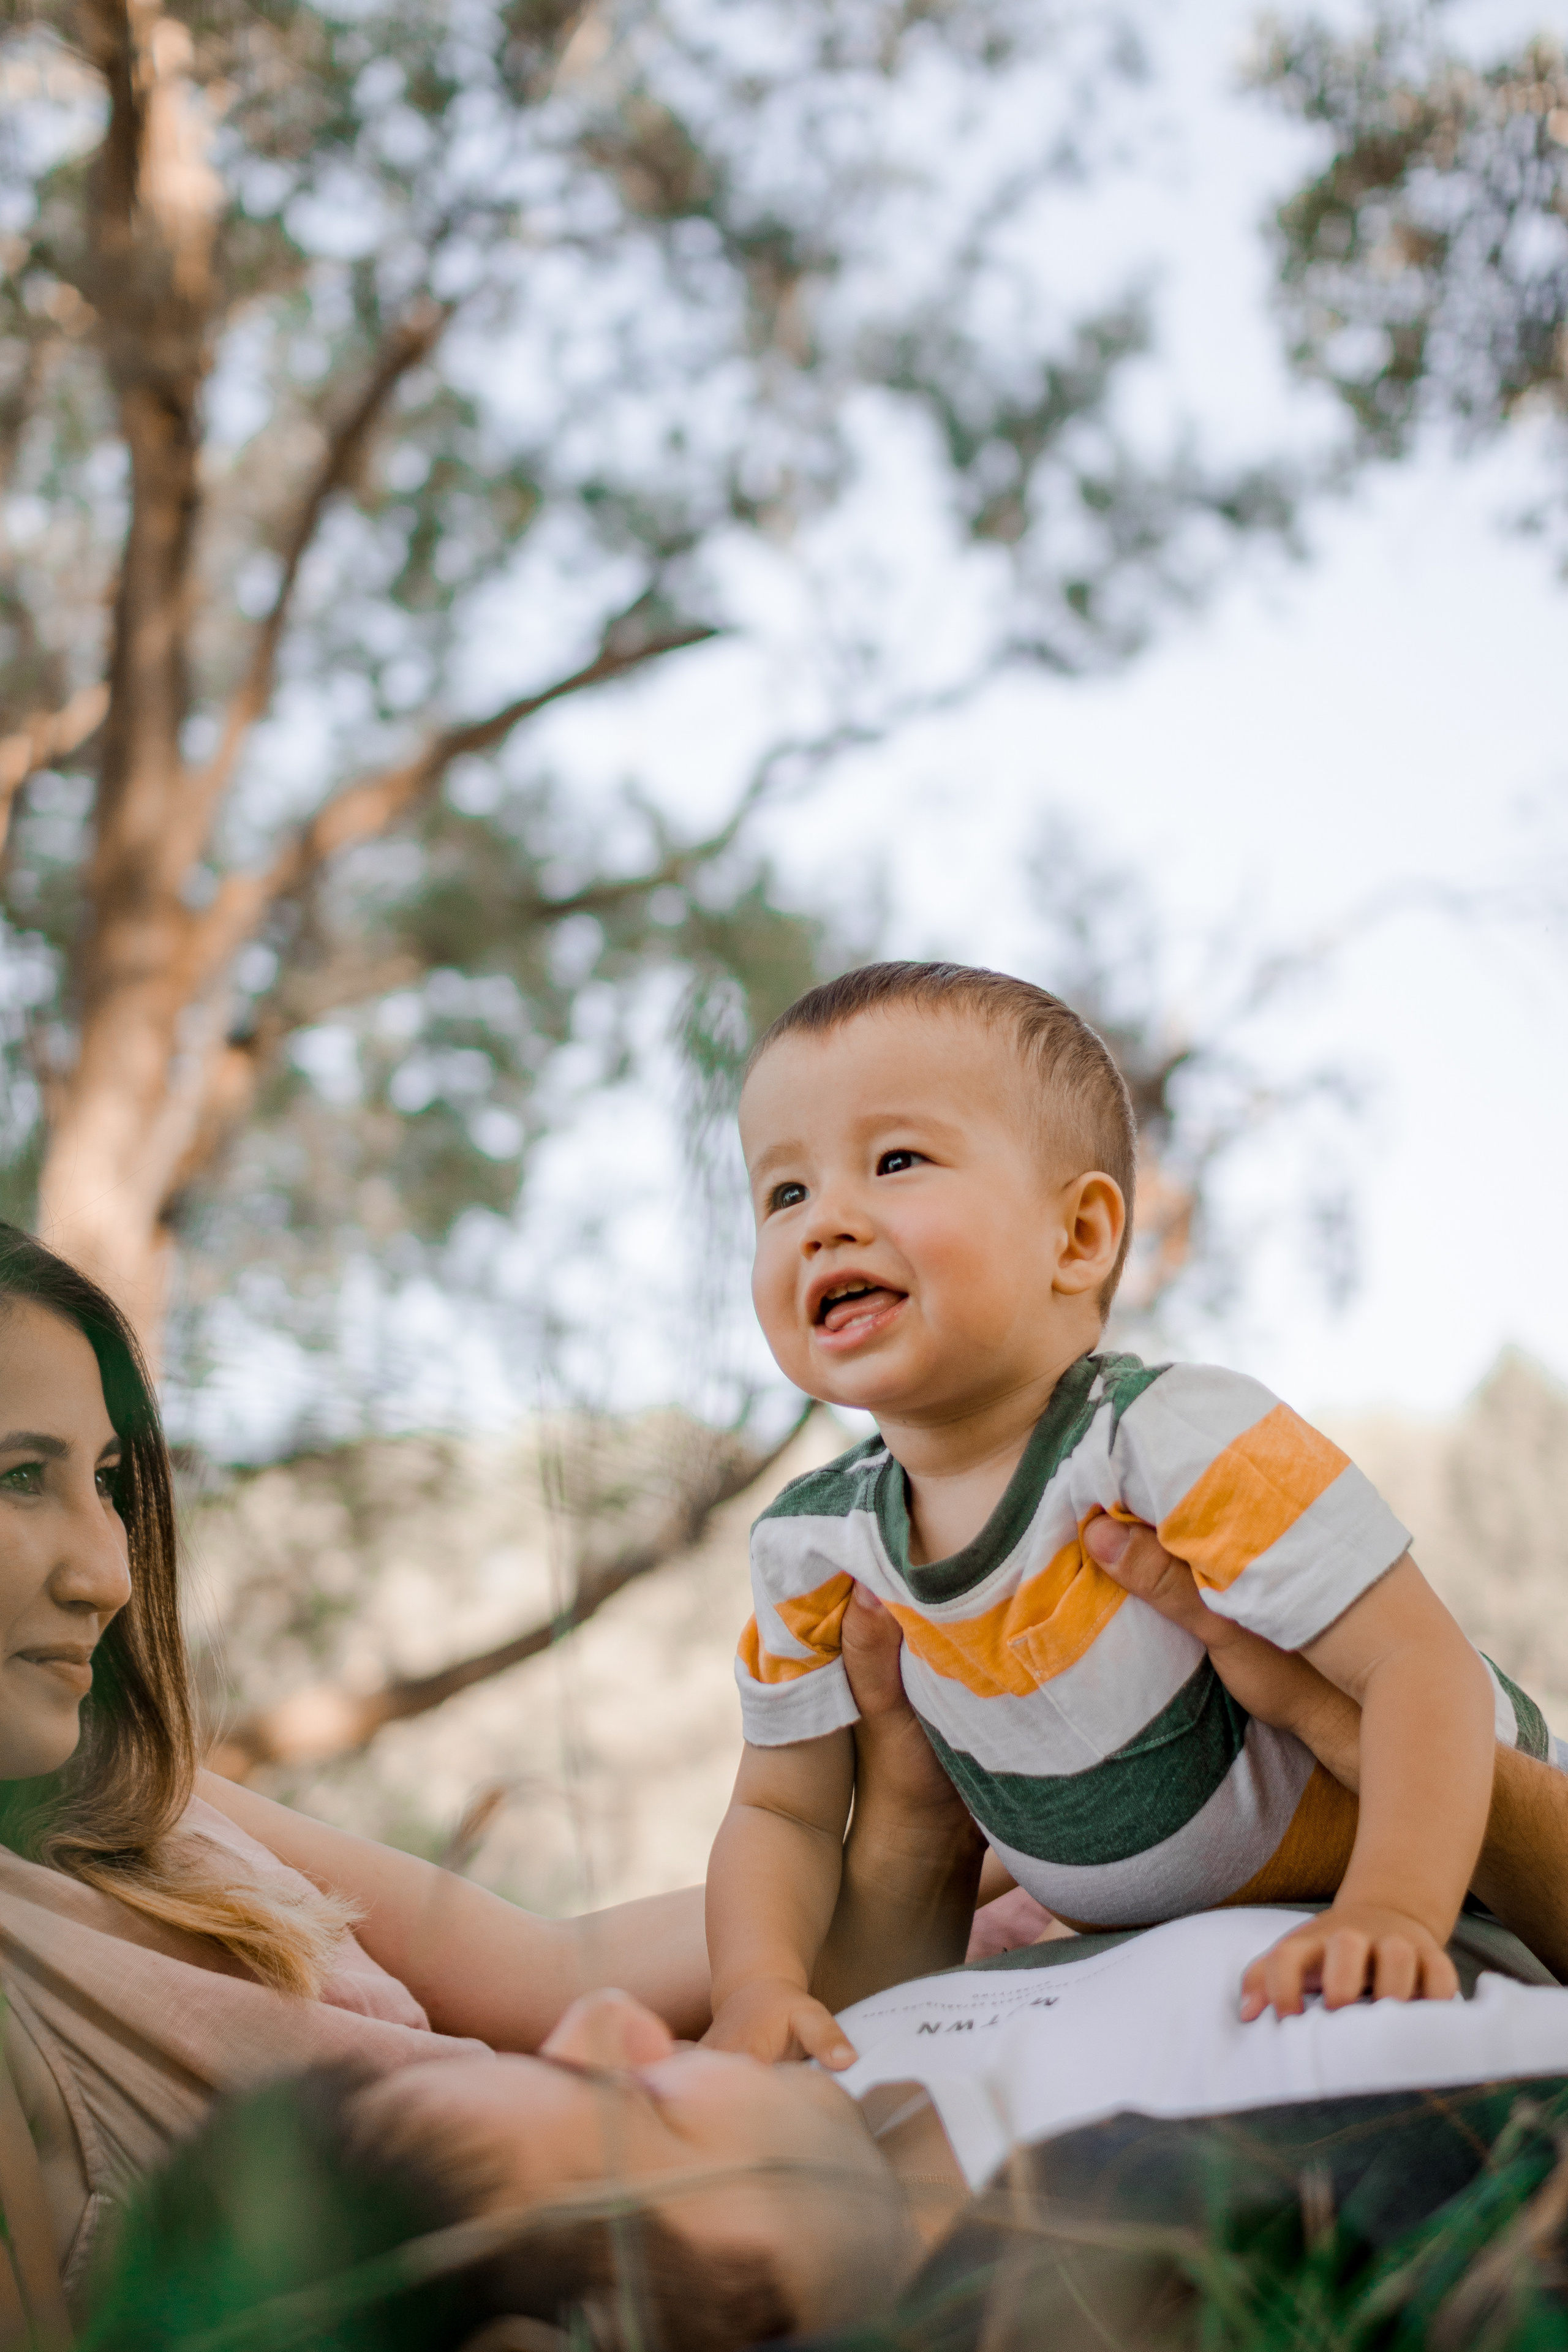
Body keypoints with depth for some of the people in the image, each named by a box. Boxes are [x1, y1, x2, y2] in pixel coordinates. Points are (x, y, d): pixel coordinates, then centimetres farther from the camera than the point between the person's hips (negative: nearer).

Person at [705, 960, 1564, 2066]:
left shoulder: (1181, 1443, -32)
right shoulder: (809, 1550, -14)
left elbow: (1424, 1666, -33)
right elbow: (785, 1811, -3)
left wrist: (1392, 1911, -47)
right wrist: (759, 1986, -23)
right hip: (1154, 1939, 5)